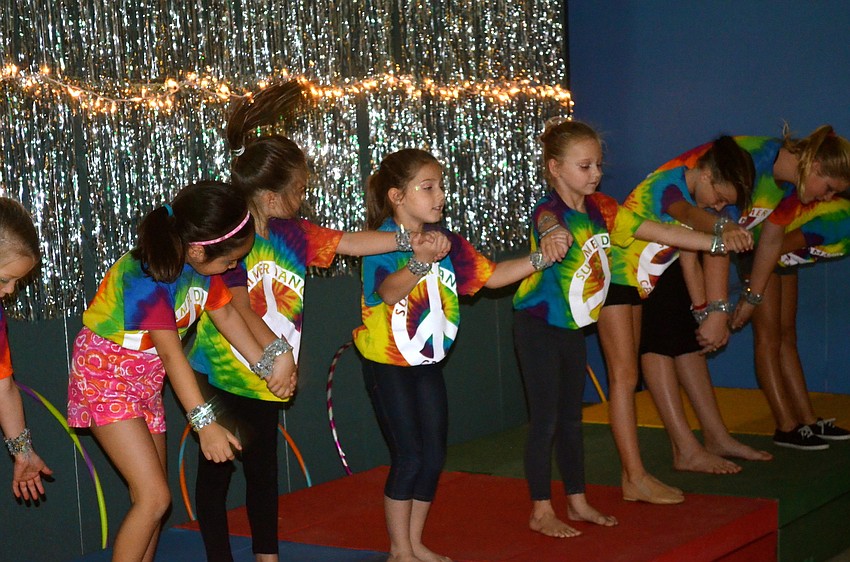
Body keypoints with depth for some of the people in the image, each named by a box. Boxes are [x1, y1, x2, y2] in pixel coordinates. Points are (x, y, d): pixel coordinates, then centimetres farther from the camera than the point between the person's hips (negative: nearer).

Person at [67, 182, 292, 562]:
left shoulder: (201, 262, -7)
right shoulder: (148, 276, -30)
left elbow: (226, 314, 8)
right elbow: (171, 355, -31)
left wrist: (267, 364, 8)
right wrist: (205, 423, -32)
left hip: (145, 381, 8)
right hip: (104, 377, -8)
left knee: (152, 497, 10)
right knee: (154, 497, -15)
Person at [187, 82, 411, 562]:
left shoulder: (292, 234, 0)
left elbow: (352, 242, 1)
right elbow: (239, 308, -22)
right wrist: (279, 353, -23)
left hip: (266, 376, 7)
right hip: (221, 374, -7)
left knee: (264, 466, 15)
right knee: (216, 470, 4)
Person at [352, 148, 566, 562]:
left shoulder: (446, 242, 4)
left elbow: (490, 275, 8)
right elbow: (388, 292, -38)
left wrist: (541, 258, -4)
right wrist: (420, 262, -57)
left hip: (427, 363, 7)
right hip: (387, 364, -7)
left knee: (433, 457, 9)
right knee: (408, 457, -4)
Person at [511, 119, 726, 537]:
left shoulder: (600, 209, 1)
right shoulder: (548, 212, -20)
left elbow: (658, 232, 2)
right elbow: (552, 230, -46)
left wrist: (715, 243, -3)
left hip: (572, 327, 7)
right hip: (538, 326, -7)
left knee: (571, 418, 15)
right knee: (545, 420, -2)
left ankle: (577, 503, 25)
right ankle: (541, 512, 7)